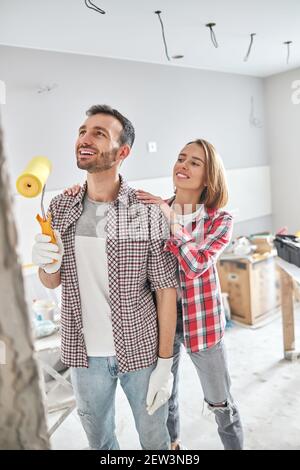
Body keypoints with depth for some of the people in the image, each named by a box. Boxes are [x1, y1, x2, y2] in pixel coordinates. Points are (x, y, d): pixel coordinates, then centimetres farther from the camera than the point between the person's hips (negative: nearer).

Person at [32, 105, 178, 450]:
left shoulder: (148, 212, -15)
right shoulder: (60, 208, -3)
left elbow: (165, 290, -11)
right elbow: (51, 283, 6)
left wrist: (165, 363, -10)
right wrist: (47, 265, -17)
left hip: (140, 350, -3)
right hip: (84, 353, 3)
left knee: (154, 438, 21)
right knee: (98, 439, 26)